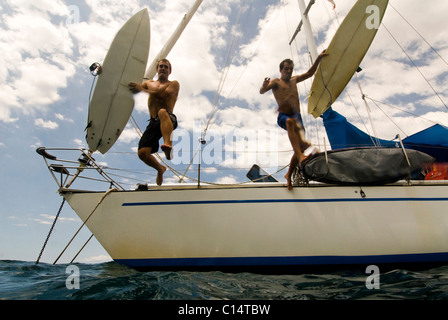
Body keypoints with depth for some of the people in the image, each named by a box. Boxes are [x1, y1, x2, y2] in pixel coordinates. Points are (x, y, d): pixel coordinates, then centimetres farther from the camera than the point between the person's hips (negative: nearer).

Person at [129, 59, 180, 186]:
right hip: (153, 123, 4)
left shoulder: (174, 84, 13)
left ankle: (168, 145, -60)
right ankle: (160, 169, 19)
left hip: (169, 120, -4)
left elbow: (163, 94, -7)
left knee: (162, 112, -40)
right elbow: (132, 90, 19)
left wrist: (142, 88, -4)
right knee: (142, 153, -12)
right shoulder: (149, 83, 29)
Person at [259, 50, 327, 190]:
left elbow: (310, 73, 32)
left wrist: (319, 58, 24)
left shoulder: (294, 80, 25)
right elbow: (262, 91, -9)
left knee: (298, 149, -3)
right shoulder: (276, 82, 7)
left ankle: (289, 175, 13)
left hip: (297, 117, 6)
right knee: (291, 122, -44)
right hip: (283, 117, -6)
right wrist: (264, 86, -32)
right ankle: (301, 156, -57)